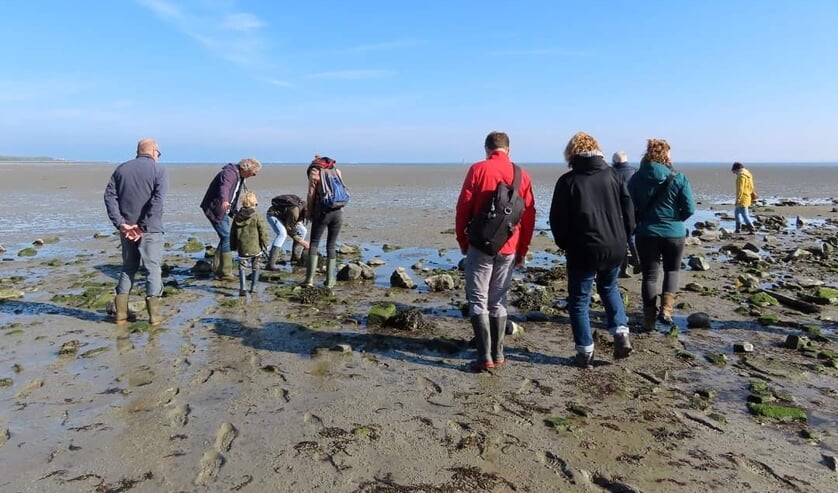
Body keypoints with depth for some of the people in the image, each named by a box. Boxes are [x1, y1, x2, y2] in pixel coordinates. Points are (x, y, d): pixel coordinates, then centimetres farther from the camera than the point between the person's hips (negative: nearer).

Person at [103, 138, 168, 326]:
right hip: (150, 229, -4)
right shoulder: (158, 170, -3)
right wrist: (144, 226, -16)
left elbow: (109, 196, 0)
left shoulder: (121, 169, 11)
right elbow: (157, 201, -17)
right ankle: (154, 315, 0)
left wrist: (120, 223, -6)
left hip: (127, 229, 5)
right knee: (153, 268, 3)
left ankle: (121, 313, 17)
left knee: (128, 268, 16)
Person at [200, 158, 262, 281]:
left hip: (223, 210, 10)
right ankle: (225, 273, -7)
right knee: (227, 237, -12)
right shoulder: (229, 173, -19)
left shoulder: (239, 177, 13)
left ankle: (217, 269, 20)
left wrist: (234, 211, 29)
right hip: (214, 209, -10)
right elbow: (224, 187, -41)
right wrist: (224, 200, -59)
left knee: (225, 238, 11)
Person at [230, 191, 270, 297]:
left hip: (242, 248, 2)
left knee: (242, 267, 5)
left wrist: (233, 245, 20)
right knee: (255, 268, 14)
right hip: (256, 248, -2)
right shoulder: (258, 218, -11)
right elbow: (263, 233, -9)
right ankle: (253, 287, 21)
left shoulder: (237, 217, 3)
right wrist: (265, 245, 3)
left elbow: (233, 233, 11)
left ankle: (242, 289, -8)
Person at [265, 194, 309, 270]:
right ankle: (270, 264, -37)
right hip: (274, 214, -9)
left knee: (303, 231, 3)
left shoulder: (304, 206, -10)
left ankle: (296, 256, 18)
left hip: (284, 215, 9)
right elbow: (288, 229, -25)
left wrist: (304, 243, 3)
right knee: (282, 233, -33)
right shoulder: (295, 210, -37)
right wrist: (301, 241, -19)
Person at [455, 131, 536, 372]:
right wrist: (523, 250, 13)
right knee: (498, 302, 14)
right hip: (509, 248, 4)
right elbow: (529, 215, 6)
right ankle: (498, 354, 18)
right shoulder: (522, 175, 5)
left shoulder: (478, 169, -5)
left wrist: (462, 241, 5)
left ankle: (485, 356, -1)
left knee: (478, 301, 3)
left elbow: (463, 208, -6)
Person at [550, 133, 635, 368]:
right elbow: (629, 212, 5)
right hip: (614, 248, 4)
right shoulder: (613, 176, 4)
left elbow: (557, 219, -6)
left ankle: (585, 352, 12)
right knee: (609, 288, 28)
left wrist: (565, 245, 10)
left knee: (579, 300, 9)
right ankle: (621, 332, 14)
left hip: (583, 251, -4)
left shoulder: (568, 181, -6)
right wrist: (622, 239, 17)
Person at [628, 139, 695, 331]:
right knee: (672, 269, 21)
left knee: (649, 275, 9)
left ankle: (649, 318, 13)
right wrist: (675, 219, 12)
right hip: (673, 233, -1)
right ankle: (666, 308, 5)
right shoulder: (678, 178, -8)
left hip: (646, 234, 1)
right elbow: (690, 209, -7)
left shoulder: (636, 178, -3)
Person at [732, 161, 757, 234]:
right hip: (747, 197, 10)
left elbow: (740, 189, -21)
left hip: (742, 199, -10)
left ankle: (752, 229, -11)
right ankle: (738, 229, 23)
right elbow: (751, 187, 21)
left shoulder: (741, 176, -16)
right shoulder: (748, 174, 14)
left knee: (745, 215, -9)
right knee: (737, 212, 20)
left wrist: (738, 199, -21)